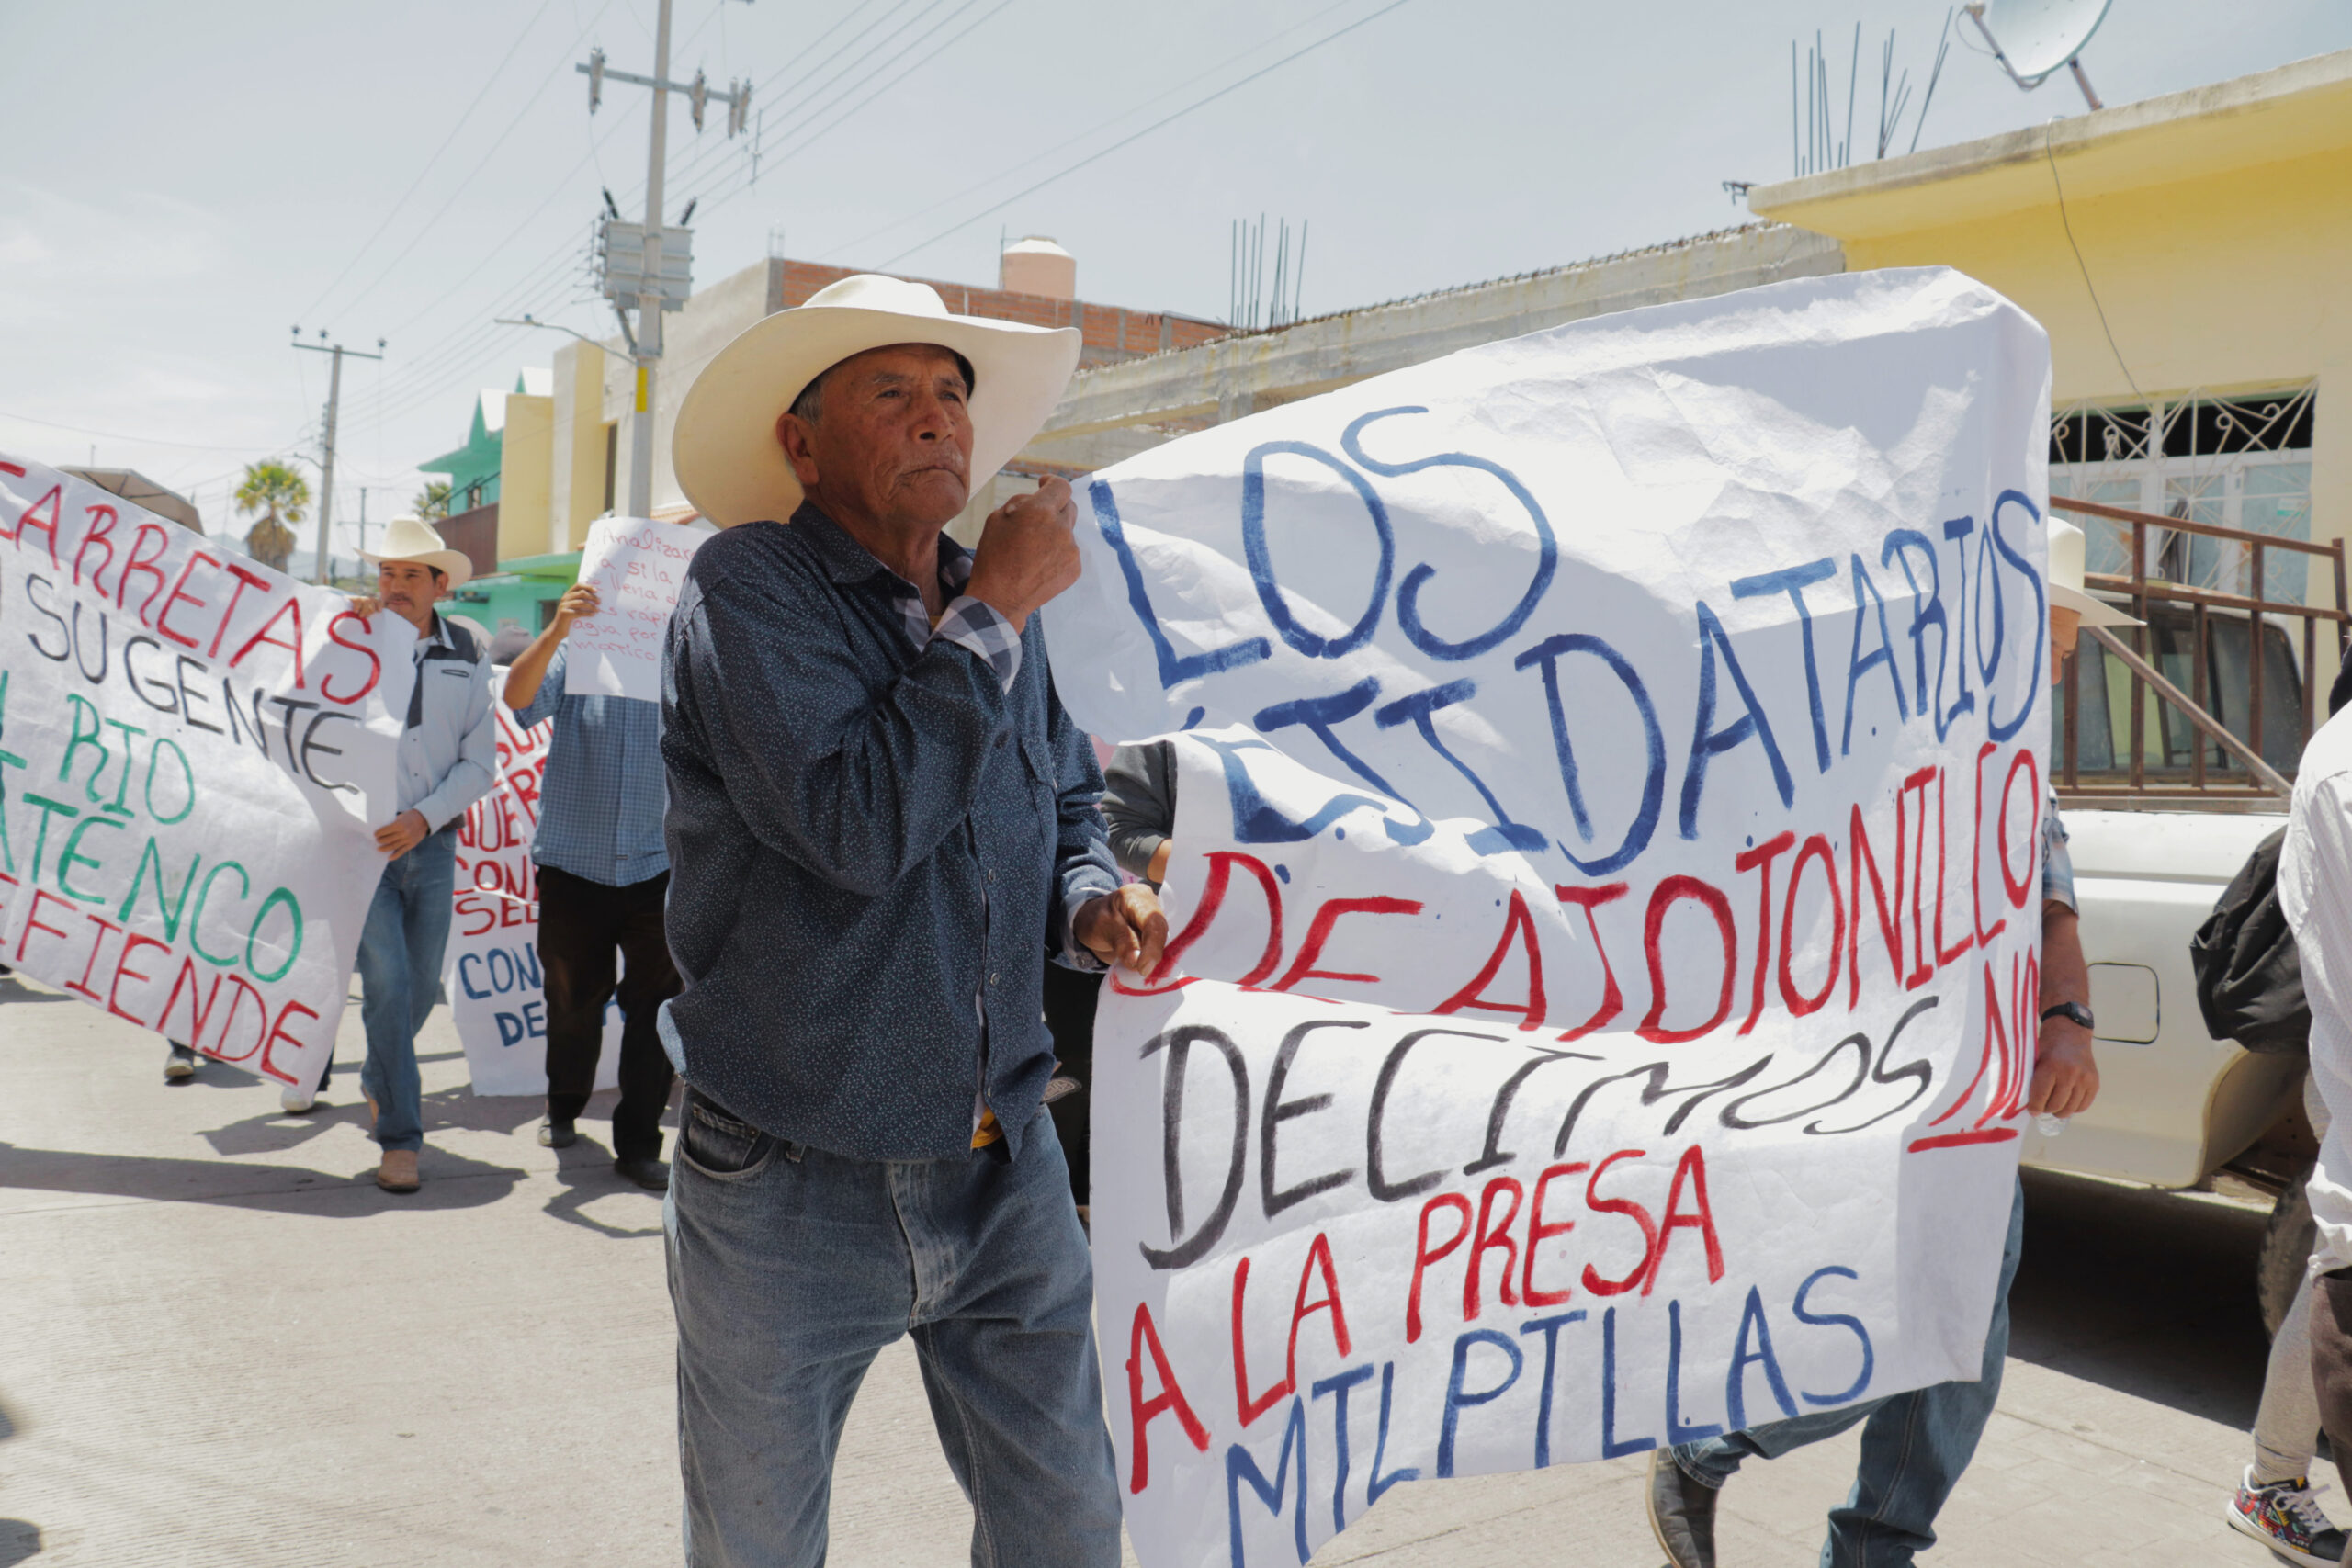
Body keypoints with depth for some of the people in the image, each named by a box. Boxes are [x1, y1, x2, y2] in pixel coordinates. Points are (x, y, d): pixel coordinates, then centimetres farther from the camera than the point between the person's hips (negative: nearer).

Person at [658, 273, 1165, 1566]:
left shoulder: (992, 605, 6)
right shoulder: (748, 590, -14)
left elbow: (1066, 801, 21)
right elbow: (857, 828, -29)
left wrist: (1090, 897, -2)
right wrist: (997, 612, -20)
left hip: (1000, 1169, 5)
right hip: (789, 1182, -4)